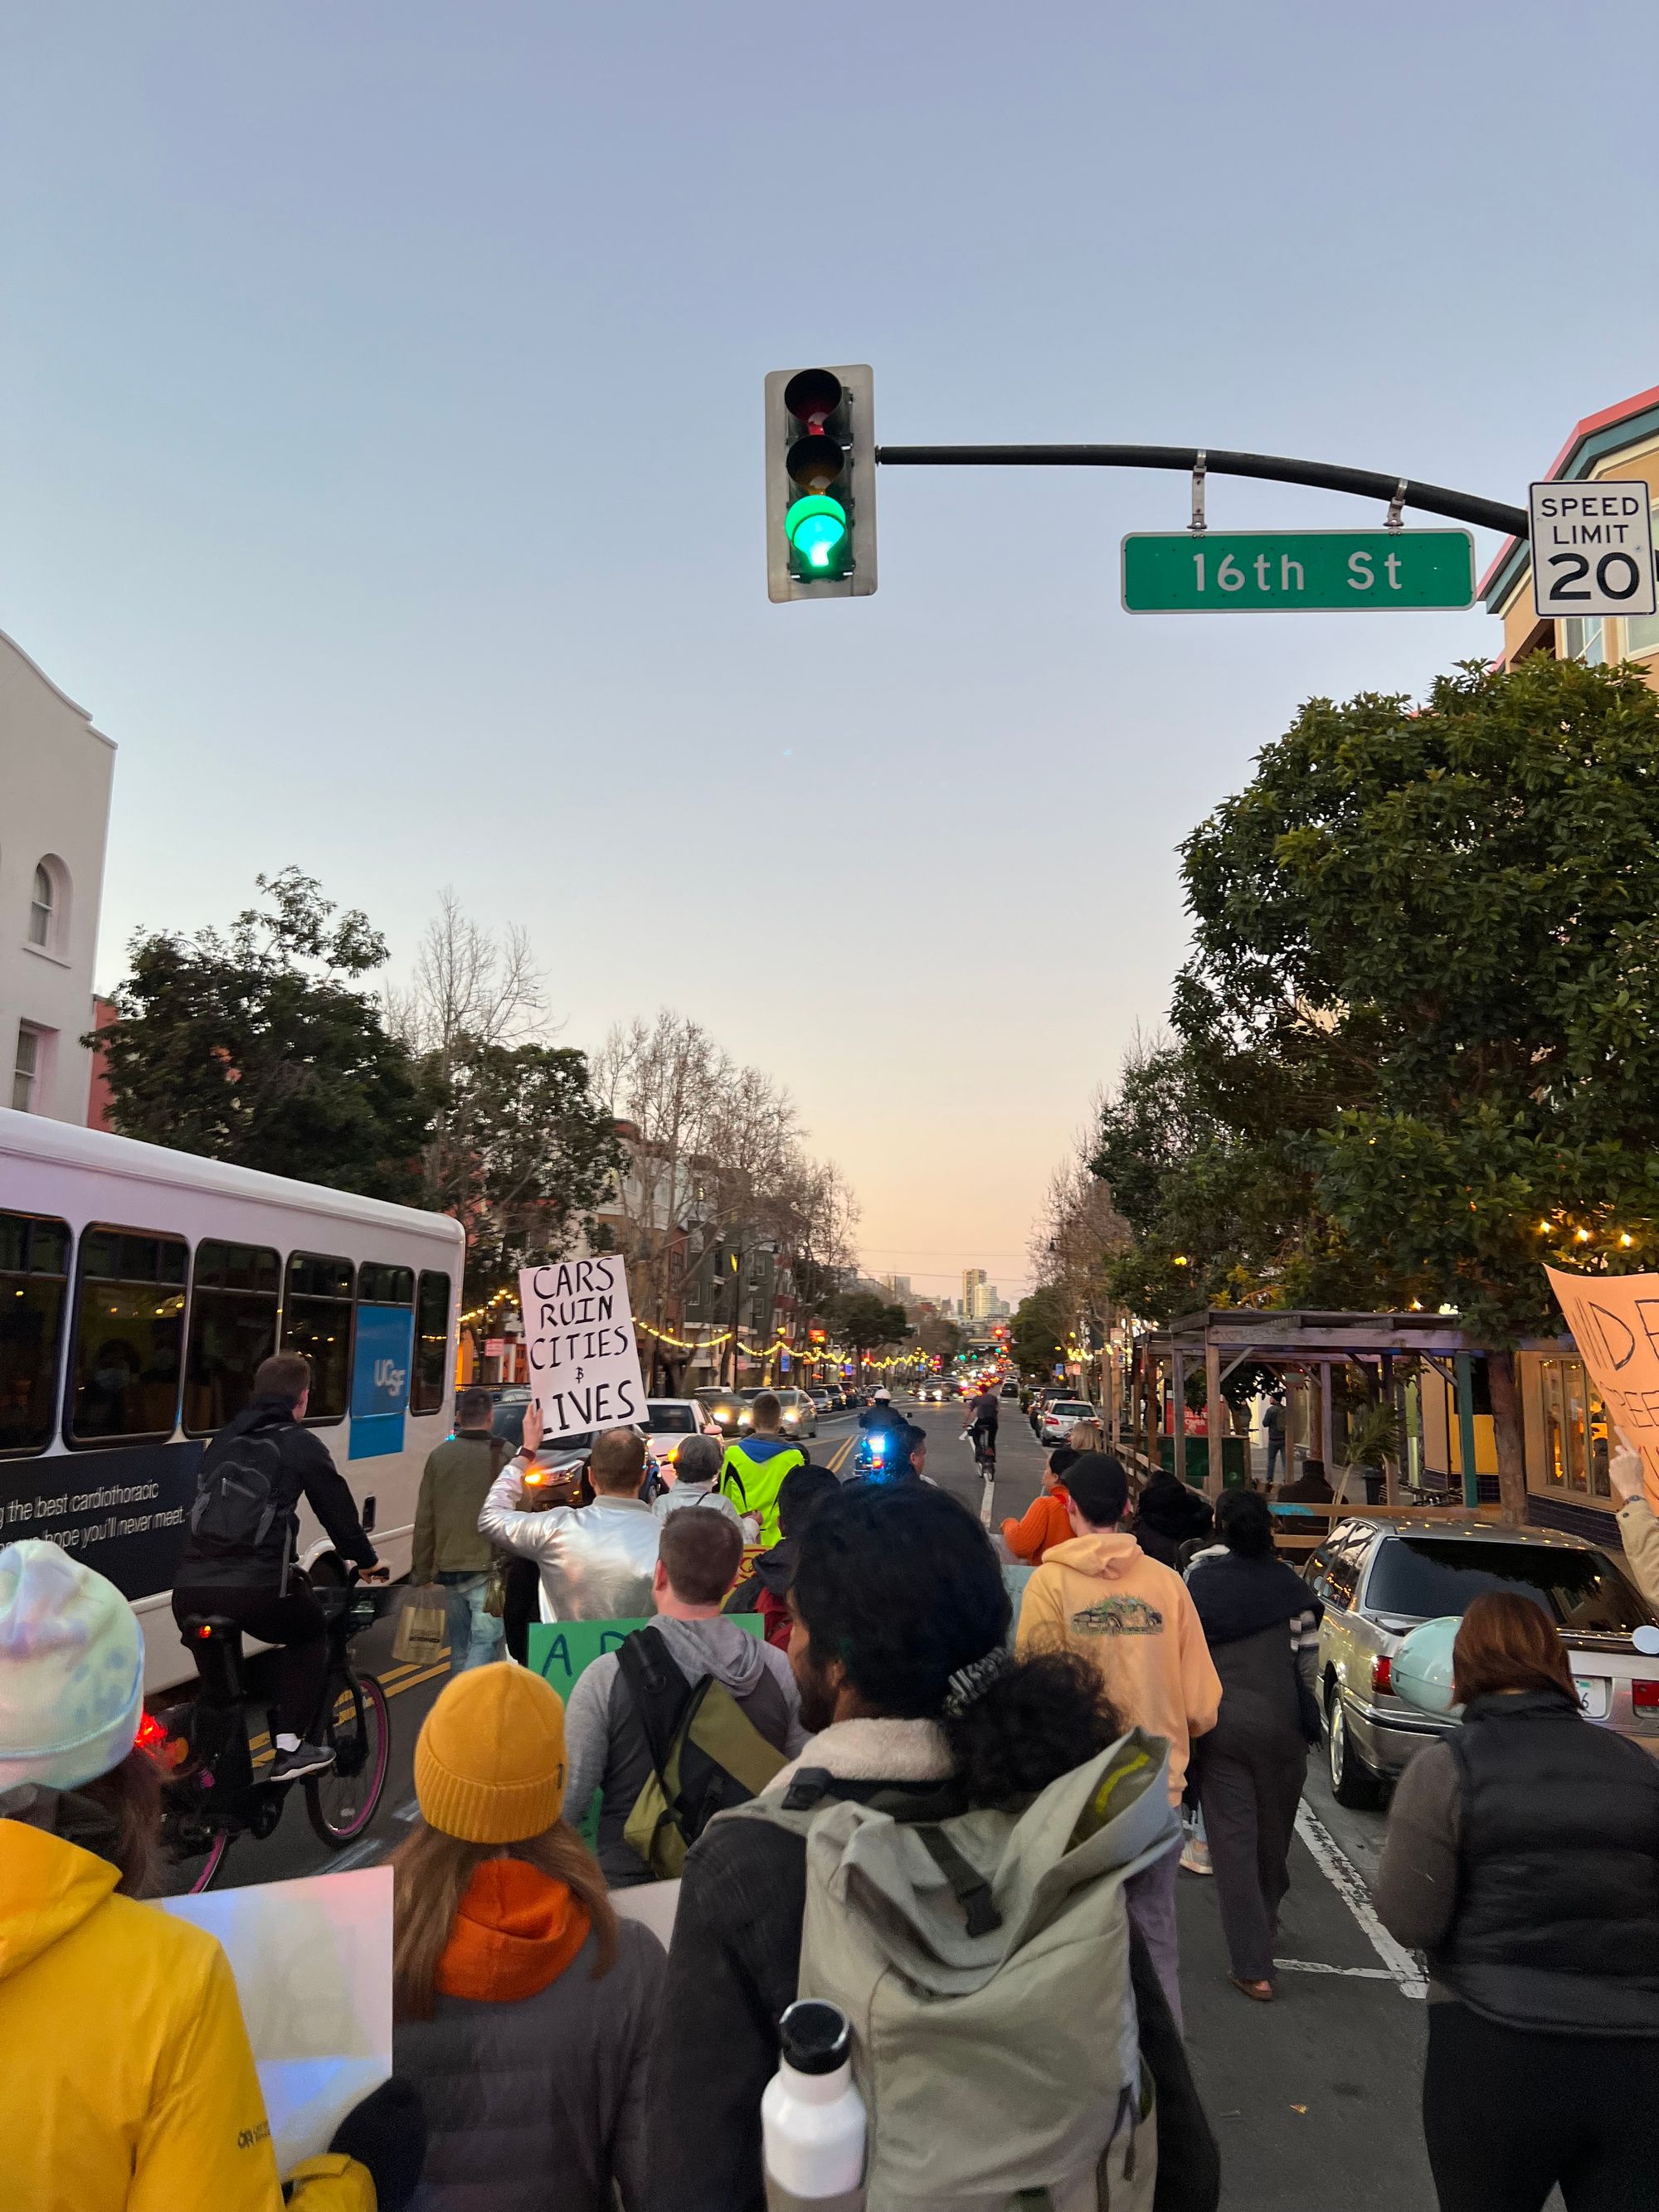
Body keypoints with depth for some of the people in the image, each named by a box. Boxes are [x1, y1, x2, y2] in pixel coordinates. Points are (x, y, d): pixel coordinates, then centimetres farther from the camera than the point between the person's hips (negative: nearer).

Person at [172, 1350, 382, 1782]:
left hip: (190, 1587, 5)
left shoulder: (224, 1440, 22)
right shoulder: (301, 1445, 6)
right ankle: (291, 1746, 14)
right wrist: (367, 1561, 29)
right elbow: (338, 1511, 12)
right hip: (256, 1588, -5)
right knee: (309, 1634, 23)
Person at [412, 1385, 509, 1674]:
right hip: (489, 1568, -4)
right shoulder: (505, 1455, -7)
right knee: (485, 1640, -4)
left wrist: (421, 1572, 15)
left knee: (459, 1645, 16)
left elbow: (424, 1522, 8)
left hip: (448, 1567, 5)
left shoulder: (438, 1456, 6)